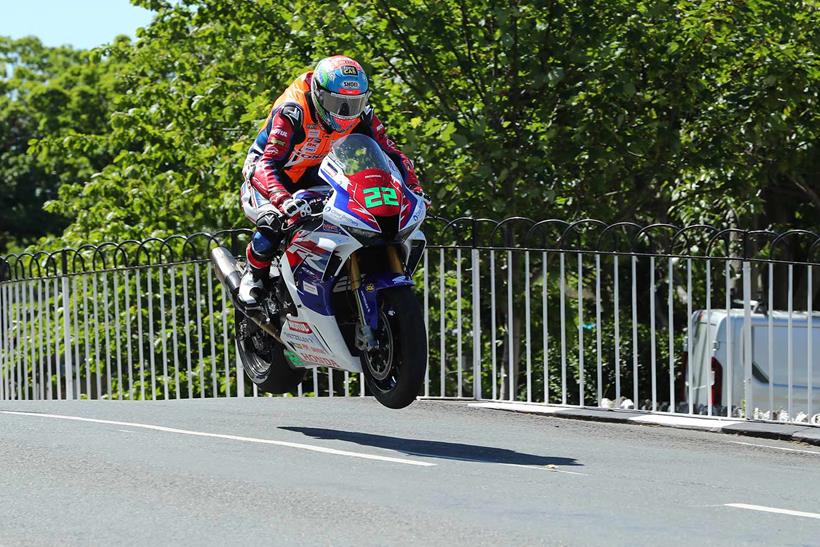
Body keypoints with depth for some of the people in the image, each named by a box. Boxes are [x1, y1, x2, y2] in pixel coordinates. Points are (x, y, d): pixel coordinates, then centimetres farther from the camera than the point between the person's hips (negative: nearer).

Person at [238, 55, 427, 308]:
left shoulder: (361, 114, -16)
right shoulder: (292, 112, -34)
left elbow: (388, 150, -9)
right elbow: (266, 166, -42)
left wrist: (414, 187, -26)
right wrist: (283, 199, -61)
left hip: (314, 174, 6)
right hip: (269, 172, -6)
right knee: (272, 223, -33)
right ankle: (253, 274, -4)